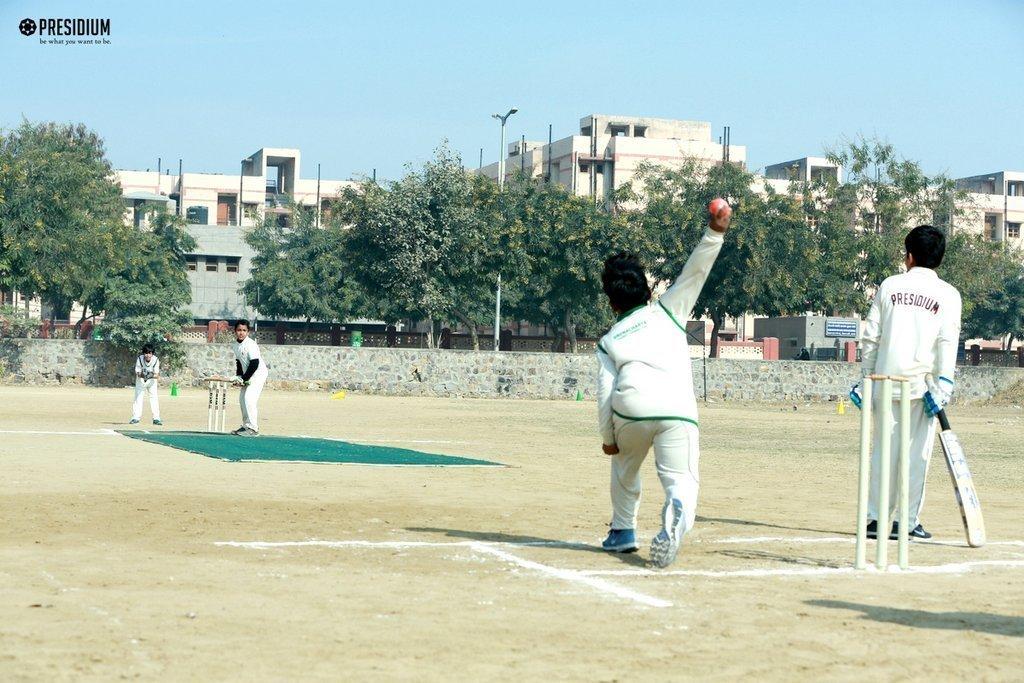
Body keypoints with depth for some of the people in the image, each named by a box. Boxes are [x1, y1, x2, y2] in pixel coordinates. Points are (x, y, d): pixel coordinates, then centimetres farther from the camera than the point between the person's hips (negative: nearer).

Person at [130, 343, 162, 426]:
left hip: (152, 381, 0)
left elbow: (157, 375, -28)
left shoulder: (156, 360, -26)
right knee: (138, 397, -2)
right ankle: (135, 418, 5)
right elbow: (137, 373, -23)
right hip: (141, 380, 0)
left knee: (154, 398, -8)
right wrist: (142, 375, -45)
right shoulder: (139, 359, -25)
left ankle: (156, 418, -5)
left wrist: (152, 375, -50)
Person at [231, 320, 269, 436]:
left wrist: (244, 378, -18)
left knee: (249, 398, -17)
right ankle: (246, 426, 22)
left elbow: (255, 363, -23)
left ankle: (252, 428, -14)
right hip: (248, 375, 9)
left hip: (258, 373, -9)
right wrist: (238, 377, 3)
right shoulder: (236, 344, 6)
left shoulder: (250, 344, -20)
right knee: (242, 398, 11)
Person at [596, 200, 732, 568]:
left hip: (629, 409, 1)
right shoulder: (667, 310, 20)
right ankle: (676, 512, -38)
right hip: (677, 410, -1)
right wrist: (714, 233, 11)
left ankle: (623, 530, 33)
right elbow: (694, 272, 11)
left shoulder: (608, 341, 21)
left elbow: (605, 391, 12)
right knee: (682, 480, -4)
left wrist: (608, 438, 18)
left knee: (625, 466, 31)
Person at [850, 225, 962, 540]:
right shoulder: (947, 294, 1)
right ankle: (908, 521, 5)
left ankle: (876, 517, 6)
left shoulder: (889, 286, 7)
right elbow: (947, 342, -9)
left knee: (883, 448, 7)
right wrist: (943, 384, -12)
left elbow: (870, 336, 6)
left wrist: (867, 375, 12)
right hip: (922, 383, -2)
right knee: (917, 453, 4)